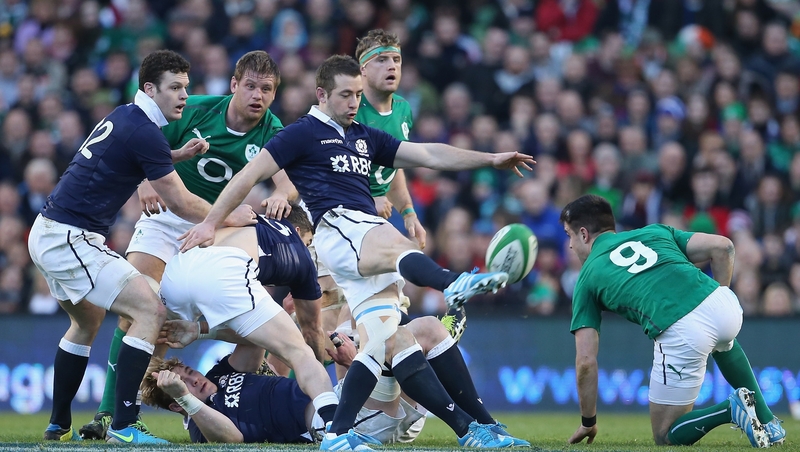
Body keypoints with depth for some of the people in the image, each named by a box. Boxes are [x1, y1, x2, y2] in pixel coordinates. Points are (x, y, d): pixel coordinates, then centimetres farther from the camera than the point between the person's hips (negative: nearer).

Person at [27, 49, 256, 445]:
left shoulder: (123, 117, 12)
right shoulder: (143, 131, -16)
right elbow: (181, 203, -12)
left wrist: (179, 154, 20)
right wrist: (231, 217, 1)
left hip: (48, 232, 11)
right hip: (70, 240, -11)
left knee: (88, 321, 29)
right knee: (150, 310, -13)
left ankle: (59, 426, 35)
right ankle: (123, 426, -17)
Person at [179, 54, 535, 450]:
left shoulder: (365, 138, 26)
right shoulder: (304, 133, 6)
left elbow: (429, 155, 24)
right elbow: (251, 173, 4)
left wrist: (491, 159, 16)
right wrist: (210, 223, 0)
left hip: (369, 231, 8)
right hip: (338, 225, -8)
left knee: (381, 340, -7)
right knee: (394, 246, -39)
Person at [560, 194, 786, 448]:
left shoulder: (587, 278, 20)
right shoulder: (653, 232, 29)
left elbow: (586, 361, 14)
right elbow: (722, 246, 17)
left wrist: (588, 422, 25)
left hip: (681, 335, -5)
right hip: (725, 305, 5)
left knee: (666, 436, 17)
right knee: (722, 341, 45)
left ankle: (732, 409, -7)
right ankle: (767, 422, 31)